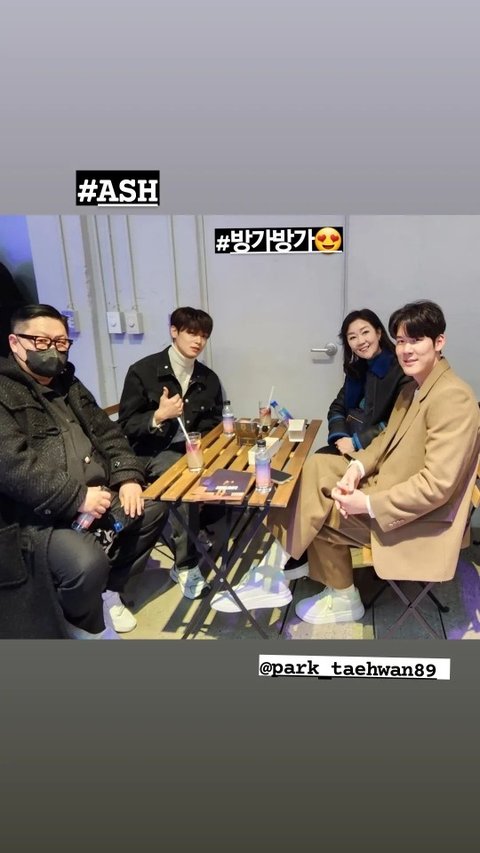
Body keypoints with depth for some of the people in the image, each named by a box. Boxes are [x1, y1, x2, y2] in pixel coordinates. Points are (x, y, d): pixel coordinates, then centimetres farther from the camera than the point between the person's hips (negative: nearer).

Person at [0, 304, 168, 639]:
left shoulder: (69, 384, 15)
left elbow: (107, 434, 12)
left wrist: (128, 477, -5)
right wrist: (76, 498, -24)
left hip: (94, 498, 8)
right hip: (38, 518, -8)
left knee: (154, 510, 6)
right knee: (88, 562, -30)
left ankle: (109, 590, 20)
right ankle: (85, 624, 6)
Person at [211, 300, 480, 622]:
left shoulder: (452, 397, -23)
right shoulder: (414, 389, 9)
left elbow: (438, 484, -28)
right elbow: (388, 440, 11)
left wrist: (369, 504, -26)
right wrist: (357, 466, -9)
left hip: (420, 518, -9)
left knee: (318, 512, -10)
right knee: (316, 468, -2)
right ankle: (274, 571, -1)